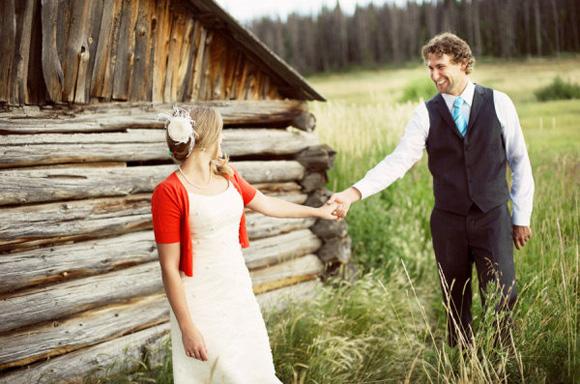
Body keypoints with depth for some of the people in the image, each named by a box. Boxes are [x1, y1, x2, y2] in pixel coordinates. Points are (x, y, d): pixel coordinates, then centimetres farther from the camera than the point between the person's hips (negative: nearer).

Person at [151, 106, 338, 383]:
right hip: (201, 308, -7)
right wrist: (187, 328, -16)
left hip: (239, 295, 7)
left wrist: (317, 211, 32)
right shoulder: (169, 192, -18)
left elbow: (266, 204, 22)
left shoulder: (227, 175, 5)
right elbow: (169, 268, -16)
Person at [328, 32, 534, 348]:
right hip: (448, 221, 1)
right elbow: (399, 159, -10)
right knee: (456, 304, 10)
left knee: (500, 300, -3)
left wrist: (522, 216, 3)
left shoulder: (498, 103, -2)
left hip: (493, 217, -1)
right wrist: (355, 192, -24)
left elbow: (519, 161, 3)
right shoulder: (426, 113, -1)